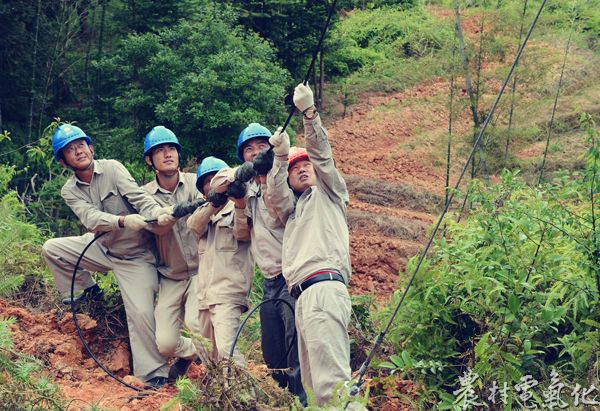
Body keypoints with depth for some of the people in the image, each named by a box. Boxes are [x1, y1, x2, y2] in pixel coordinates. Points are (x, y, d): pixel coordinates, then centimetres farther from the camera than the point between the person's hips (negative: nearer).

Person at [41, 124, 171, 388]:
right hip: (101, 248, 5)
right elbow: (90, 218, -22)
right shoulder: (69, 191, -4)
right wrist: (123, 220, -42)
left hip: (134, 254, -4)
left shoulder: (112, 169, -12)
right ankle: (85, 289, 16)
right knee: (51, 248, -4)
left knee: (141, 312, -16)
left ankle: (153, 375, -4)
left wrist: (159, 213, -48)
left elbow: (138, 197, -27)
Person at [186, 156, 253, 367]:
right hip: (205, 294, 7)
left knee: (226, 349, -22)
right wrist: (214, 203, -24)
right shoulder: (203, 212, 18)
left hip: (228, 293, -7)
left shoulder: (239, 209, 2)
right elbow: (194, 226, -5)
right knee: (210, 355, 15)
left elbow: (243, 234, -17)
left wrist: (239, 203, -34)